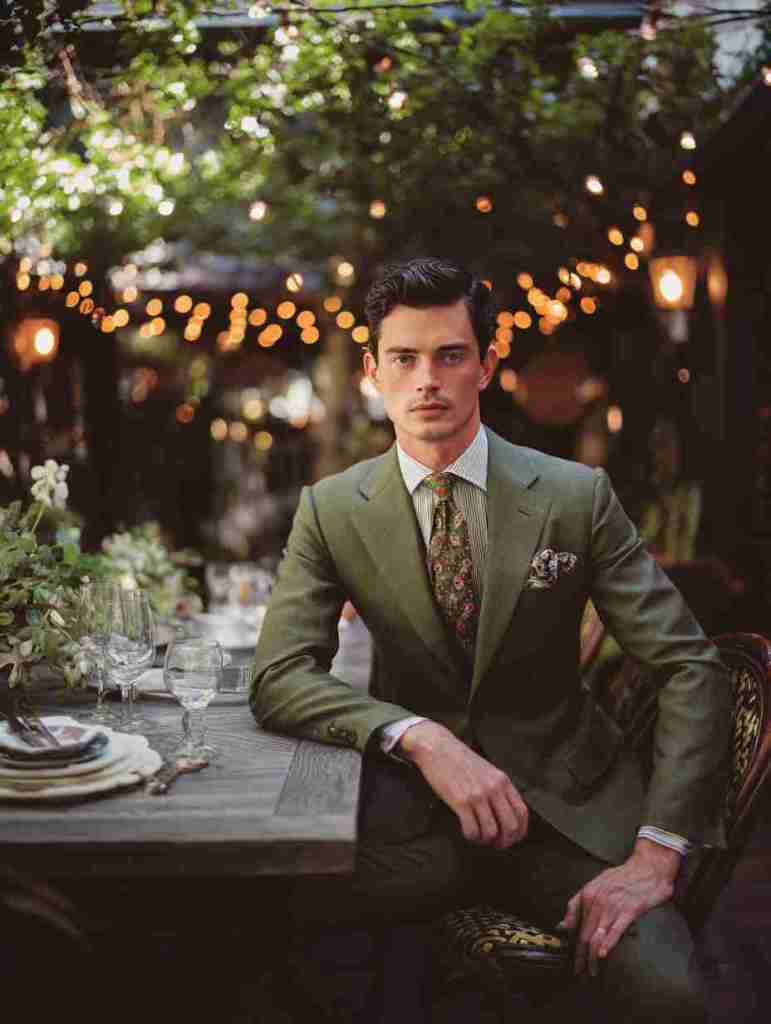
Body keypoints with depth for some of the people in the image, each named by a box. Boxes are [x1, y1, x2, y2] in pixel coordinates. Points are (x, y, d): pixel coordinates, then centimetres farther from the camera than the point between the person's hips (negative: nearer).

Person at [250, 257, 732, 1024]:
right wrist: (423, 738, -27)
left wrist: (656, 854, -18)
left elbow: (691, 671, -7)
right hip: (417, 794, 0)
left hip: (566, 801, 0)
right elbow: (277, 678, -10)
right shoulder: (331, 511, -2)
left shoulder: (577, 495, -5)